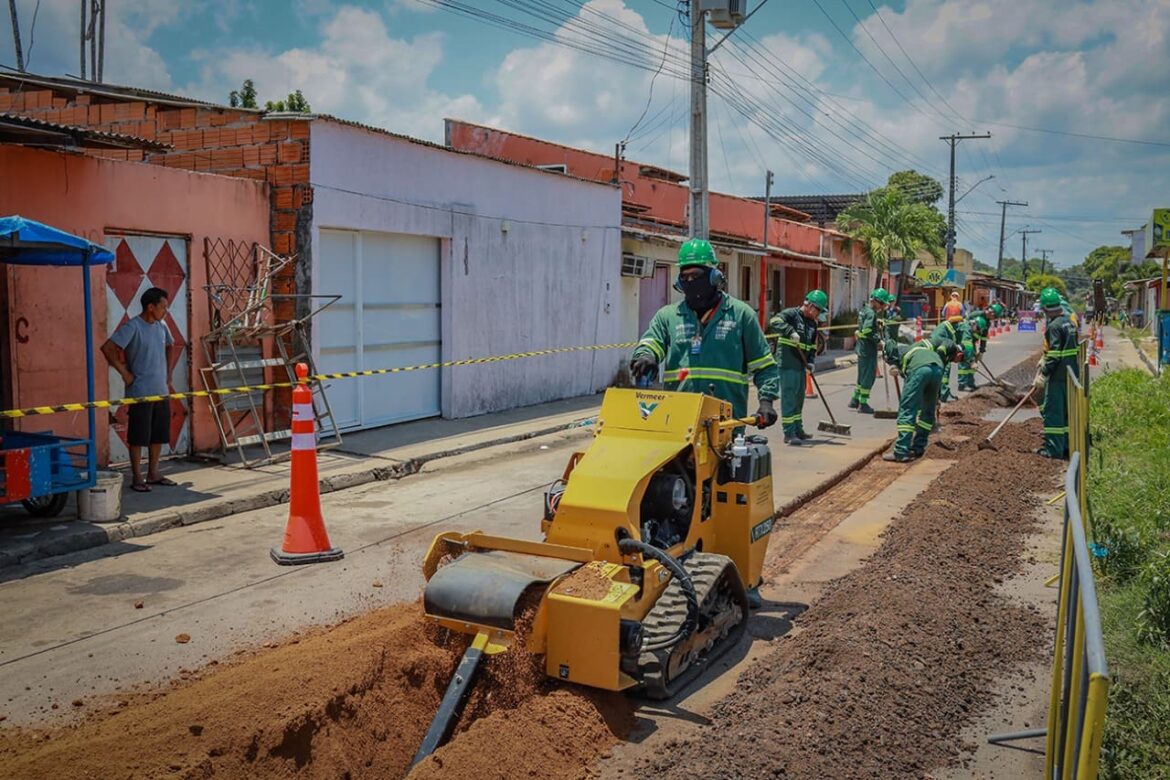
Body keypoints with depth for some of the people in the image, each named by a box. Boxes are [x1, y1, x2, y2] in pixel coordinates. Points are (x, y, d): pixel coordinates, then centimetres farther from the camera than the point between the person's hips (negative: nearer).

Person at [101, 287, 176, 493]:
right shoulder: (133, 327, -13)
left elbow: (169, 346, 30)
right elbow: (107, 348, -21)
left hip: (161, 391, 7)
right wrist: (125, 373, -16)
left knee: (158, 435, 12)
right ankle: (137, 478, 8)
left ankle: (153, 473, 23)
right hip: (141, 392, -7)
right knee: (139, 436, 0)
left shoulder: (161, 326, 9)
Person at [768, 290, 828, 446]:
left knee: (799, 398, 16)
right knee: (789, 397, -7)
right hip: (787, 364, -9)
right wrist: (791, 331, -36)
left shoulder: (812, 323, 15)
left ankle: (798, 429, 29)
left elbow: (812, 346, 20)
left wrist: (811, 362, 5)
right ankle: (789, 433, -5)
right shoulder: (791, 314, -10)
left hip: (800, 365, 9)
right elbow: (774, 323, -26)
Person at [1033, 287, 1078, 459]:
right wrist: (1044, 360, 23)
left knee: (1052, 411, -3)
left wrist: (1043, 375, -17)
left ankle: (1054, 448, -1)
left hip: (1058, 376, -9)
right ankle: (1067, 445, 23)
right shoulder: (1069, 322, 12)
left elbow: (1054, 355, -21)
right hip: (1070, 374, 9)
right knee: (1066, 410, 15)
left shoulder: (1054, 326, -17)